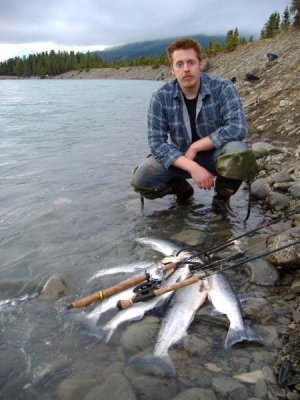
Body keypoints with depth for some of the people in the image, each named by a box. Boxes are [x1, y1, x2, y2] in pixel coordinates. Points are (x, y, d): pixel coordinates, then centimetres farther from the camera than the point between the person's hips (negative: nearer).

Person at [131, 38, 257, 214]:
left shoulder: (223, 88, -17)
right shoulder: (161, 98, -13)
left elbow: (238, 128, -28)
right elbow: (157, 143, -18)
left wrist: (195, 147, -23)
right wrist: (193, 167, -31)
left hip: (216, 154, -1)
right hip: (182, 158, 2)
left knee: (238, 152, -36)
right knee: (142, 179, -22)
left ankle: (222, 197, -3)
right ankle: (182, 189, 11)